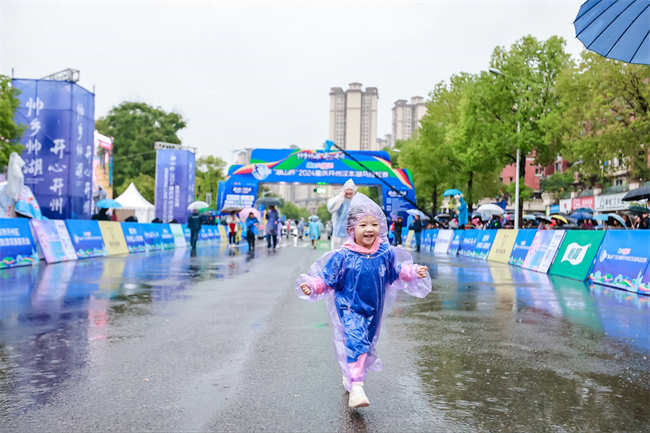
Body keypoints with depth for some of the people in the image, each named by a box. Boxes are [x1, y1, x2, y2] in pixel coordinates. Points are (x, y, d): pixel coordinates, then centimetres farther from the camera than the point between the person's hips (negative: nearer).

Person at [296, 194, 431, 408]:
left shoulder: (386, 253, -4)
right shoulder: (342, 256, -15)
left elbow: (399, 271, 13)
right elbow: (325, 278, -10)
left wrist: (415, 272, 0)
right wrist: (311, 286, -26)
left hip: (373, 310, 5)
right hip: (349, 309, -5)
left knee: (367, 344, 18)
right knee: (355, 341, -21)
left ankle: (349, 375, 43)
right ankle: (356, 387, -17)